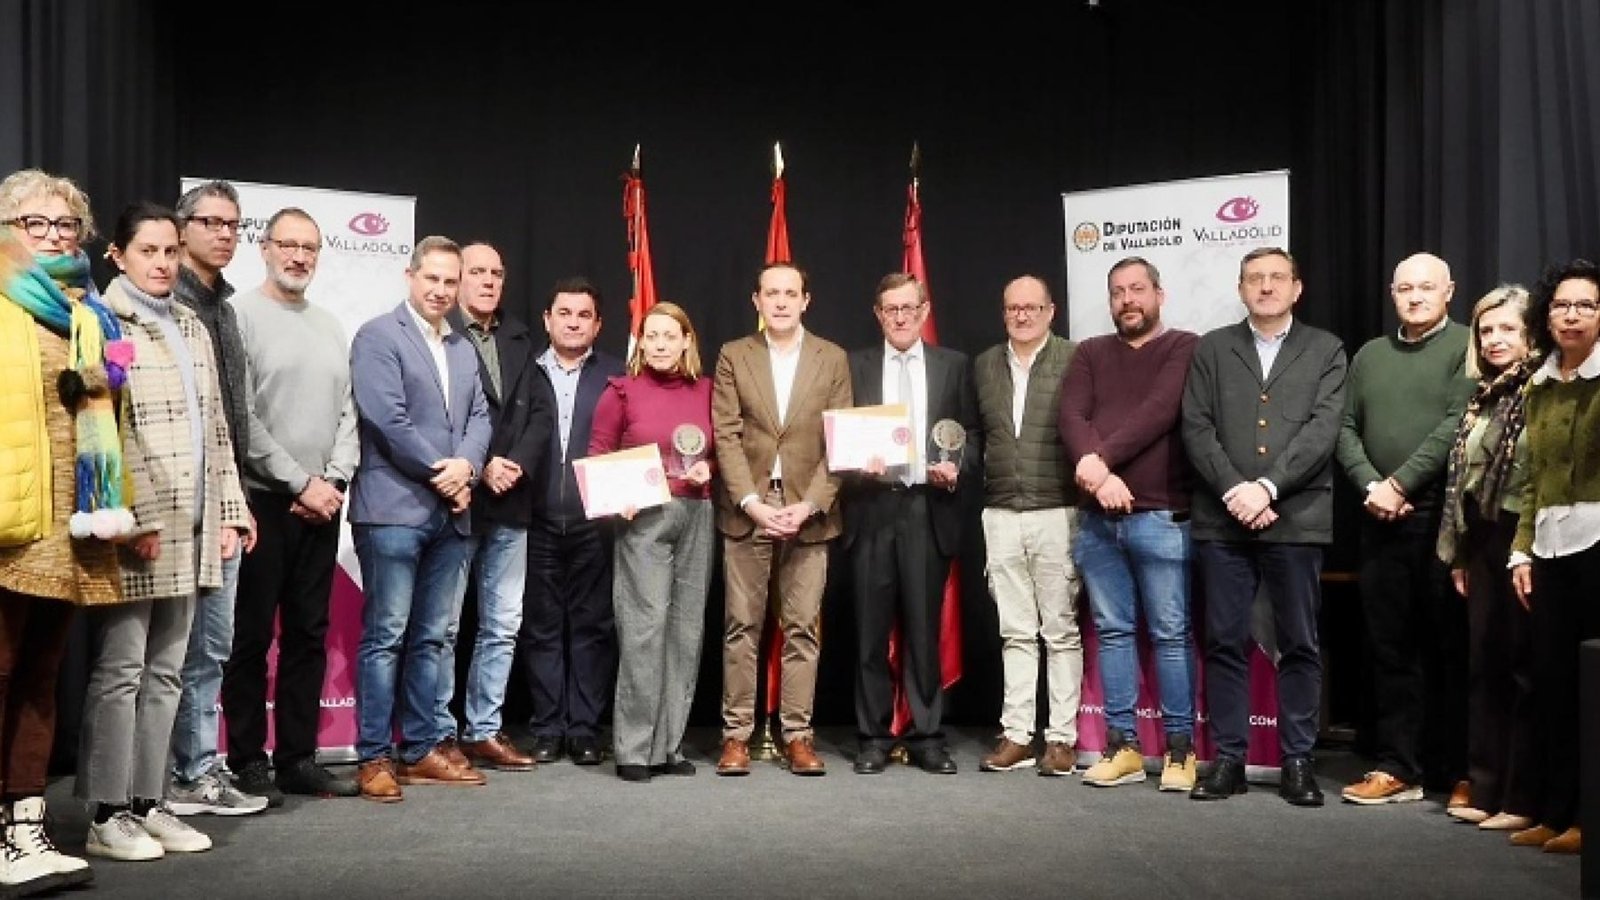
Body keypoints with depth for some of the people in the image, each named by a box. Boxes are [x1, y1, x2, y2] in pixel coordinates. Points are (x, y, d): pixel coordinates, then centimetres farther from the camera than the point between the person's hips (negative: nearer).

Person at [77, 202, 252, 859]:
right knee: (119, 670, -2)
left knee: (165, 671, 10)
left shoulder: (191, 328, 18)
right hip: (133, 530, -7)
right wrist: (129, 520, -17)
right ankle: (107, 816, 7)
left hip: (190, 529, 7)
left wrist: (229, 510, 11)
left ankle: (148, 804, 17)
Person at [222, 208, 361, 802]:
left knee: (308, 635, 8)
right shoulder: (241, 315, -4)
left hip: (321, 504, 6)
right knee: (251, 637, 1)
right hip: (262, 501, -5)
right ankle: (248, 761, 10)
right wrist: (301, 483, -11)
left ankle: (298, 759, 16)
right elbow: (241, 417, -10)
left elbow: (348, 413, 12)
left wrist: (335, 480, -3)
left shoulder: (331, 327, 15)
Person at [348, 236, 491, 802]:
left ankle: (420, 750, 17)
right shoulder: (378, 337, -2)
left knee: (432, 638, 10)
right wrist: (440, 472, -10)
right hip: (395, 509, -7)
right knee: (385, 637, -4)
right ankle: (374, 757, 3)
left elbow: (479, 417, 12)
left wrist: (465, 466, -8)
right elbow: (387, 419, -12)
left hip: (451, 513, 7)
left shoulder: (464, 349, 20)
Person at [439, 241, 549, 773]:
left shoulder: (519, 339, 15)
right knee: (443, 624, 2)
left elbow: (540, 412, 10)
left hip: (511, 503, 6)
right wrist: (479, 468, -14)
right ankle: (440, 734, 12)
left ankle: (484, 731, 19)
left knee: (502, 625, 10)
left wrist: (517, 464, -5)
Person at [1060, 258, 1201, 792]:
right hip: (1096, 519, 4)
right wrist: (1098, 474, -18)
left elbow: (1159, 412, -13)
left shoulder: (1184, 348, 2)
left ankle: (1179, 749, 9)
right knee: (1113, 631, 8)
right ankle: (1122, 746, 15)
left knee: (1171, 634, 0)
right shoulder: (1090, 354, 14)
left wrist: (1102, 457, -19)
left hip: (1161, 518, -4)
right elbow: (1071, 416, -1)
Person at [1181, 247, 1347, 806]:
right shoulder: (1211, 349, 12)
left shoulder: (1325, 350, 9)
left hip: (1297, 519, -1)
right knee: (1224, 643, 4)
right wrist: (1235, 490, -10)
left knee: (1299, 645, 4)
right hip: (1223, 520, 1)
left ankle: (1297, 760, 13)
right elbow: (1196, 429, 2)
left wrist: (1267, 486, -14)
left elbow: (1323, 429, -4)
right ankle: (1228, 758, 12)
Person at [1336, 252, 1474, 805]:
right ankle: (1397, 768, 12)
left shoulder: (1466, 347, 1)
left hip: (1443, 517, -5)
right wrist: (1370, 486, -5)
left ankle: (1459, 773, 9)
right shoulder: (1369, 355, 17)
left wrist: (1401, 483, -13)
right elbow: (1346, 429, 11)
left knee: (1453, 647, 1)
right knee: (1389, 648, 6)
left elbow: (1457, 425, -11)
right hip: (1381, 523, 5)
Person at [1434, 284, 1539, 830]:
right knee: (1484, 667, 10)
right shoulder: (1482, 398, 14)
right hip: (1482, 546, 7)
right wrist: (1458, 554, 14)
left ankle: (1522, 798, 7)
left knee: (1523, 669, -1)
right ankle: (1485, 789, 18)